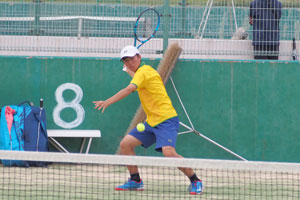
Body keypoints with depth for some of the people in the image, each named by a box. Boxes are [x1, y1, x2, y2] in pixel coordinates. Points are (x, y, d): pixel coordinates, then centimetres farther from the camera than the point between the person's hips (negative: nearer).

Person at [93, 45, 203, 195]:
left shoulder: (143, 71, -12)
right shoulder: (143, 71, 16)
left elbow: (129, 90, -28)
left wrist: (108, 102, -35)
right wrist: (131, 72, 43)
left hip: (166, 119, -10)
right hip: (151, 122, 10)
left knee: (168, 153, -27)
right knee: (125, 144, 1)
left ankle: (195, 181, -11)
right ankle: (135, 181, 12)